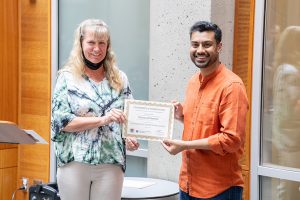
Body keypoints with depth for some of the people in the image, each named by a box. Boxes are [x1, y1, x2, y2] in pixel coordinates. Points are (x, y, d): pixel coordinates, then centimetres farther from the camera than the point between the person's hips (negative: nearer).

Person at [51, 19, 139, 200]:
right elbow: (61, 120, -8)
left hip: (111, 164, 2)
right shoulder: (67, 77, 0)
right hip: (74, 162, -2)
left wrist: (131, 138, -7)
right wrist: (103, 119, -17)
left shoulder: (120, 79, 9)